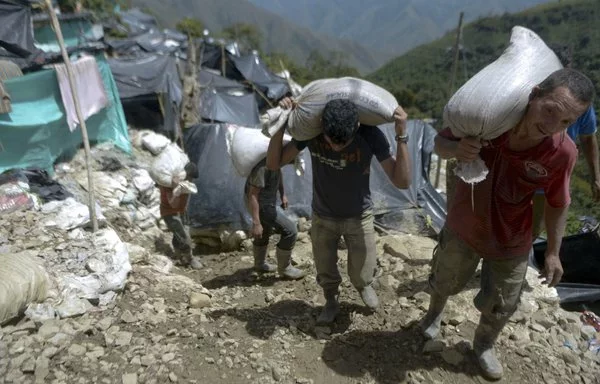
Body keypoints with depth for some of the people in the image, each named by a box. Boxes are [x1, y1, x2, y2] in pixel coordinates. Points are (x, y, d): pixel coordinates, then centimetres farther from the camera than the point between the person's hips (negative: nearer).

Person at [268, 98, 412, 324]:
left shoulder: (371, 135, -26)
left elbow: (402, 181, -26)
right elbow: (274, 163, -15)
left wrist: (402, 136, -36)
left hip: (359, 217, -1)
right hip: (322, 217, 1)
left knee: (362, 275, 9)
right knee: (325, 273, 14)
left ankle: (364, 286, 47)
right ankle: (331, 302, 47)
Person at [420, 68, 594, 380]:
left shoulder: (563, 152, -26)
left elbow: (557, 205, -9)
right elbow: (439, 143, -12)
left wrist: (553, 253, -1)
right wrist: (456, 148, -35)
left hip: (511, 243, 0)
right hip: (462, 228, 0)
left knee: (500, 307, 21)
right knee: (445, 282, 26)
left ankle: (484, 345, 55)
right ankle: (435, 312, 63)